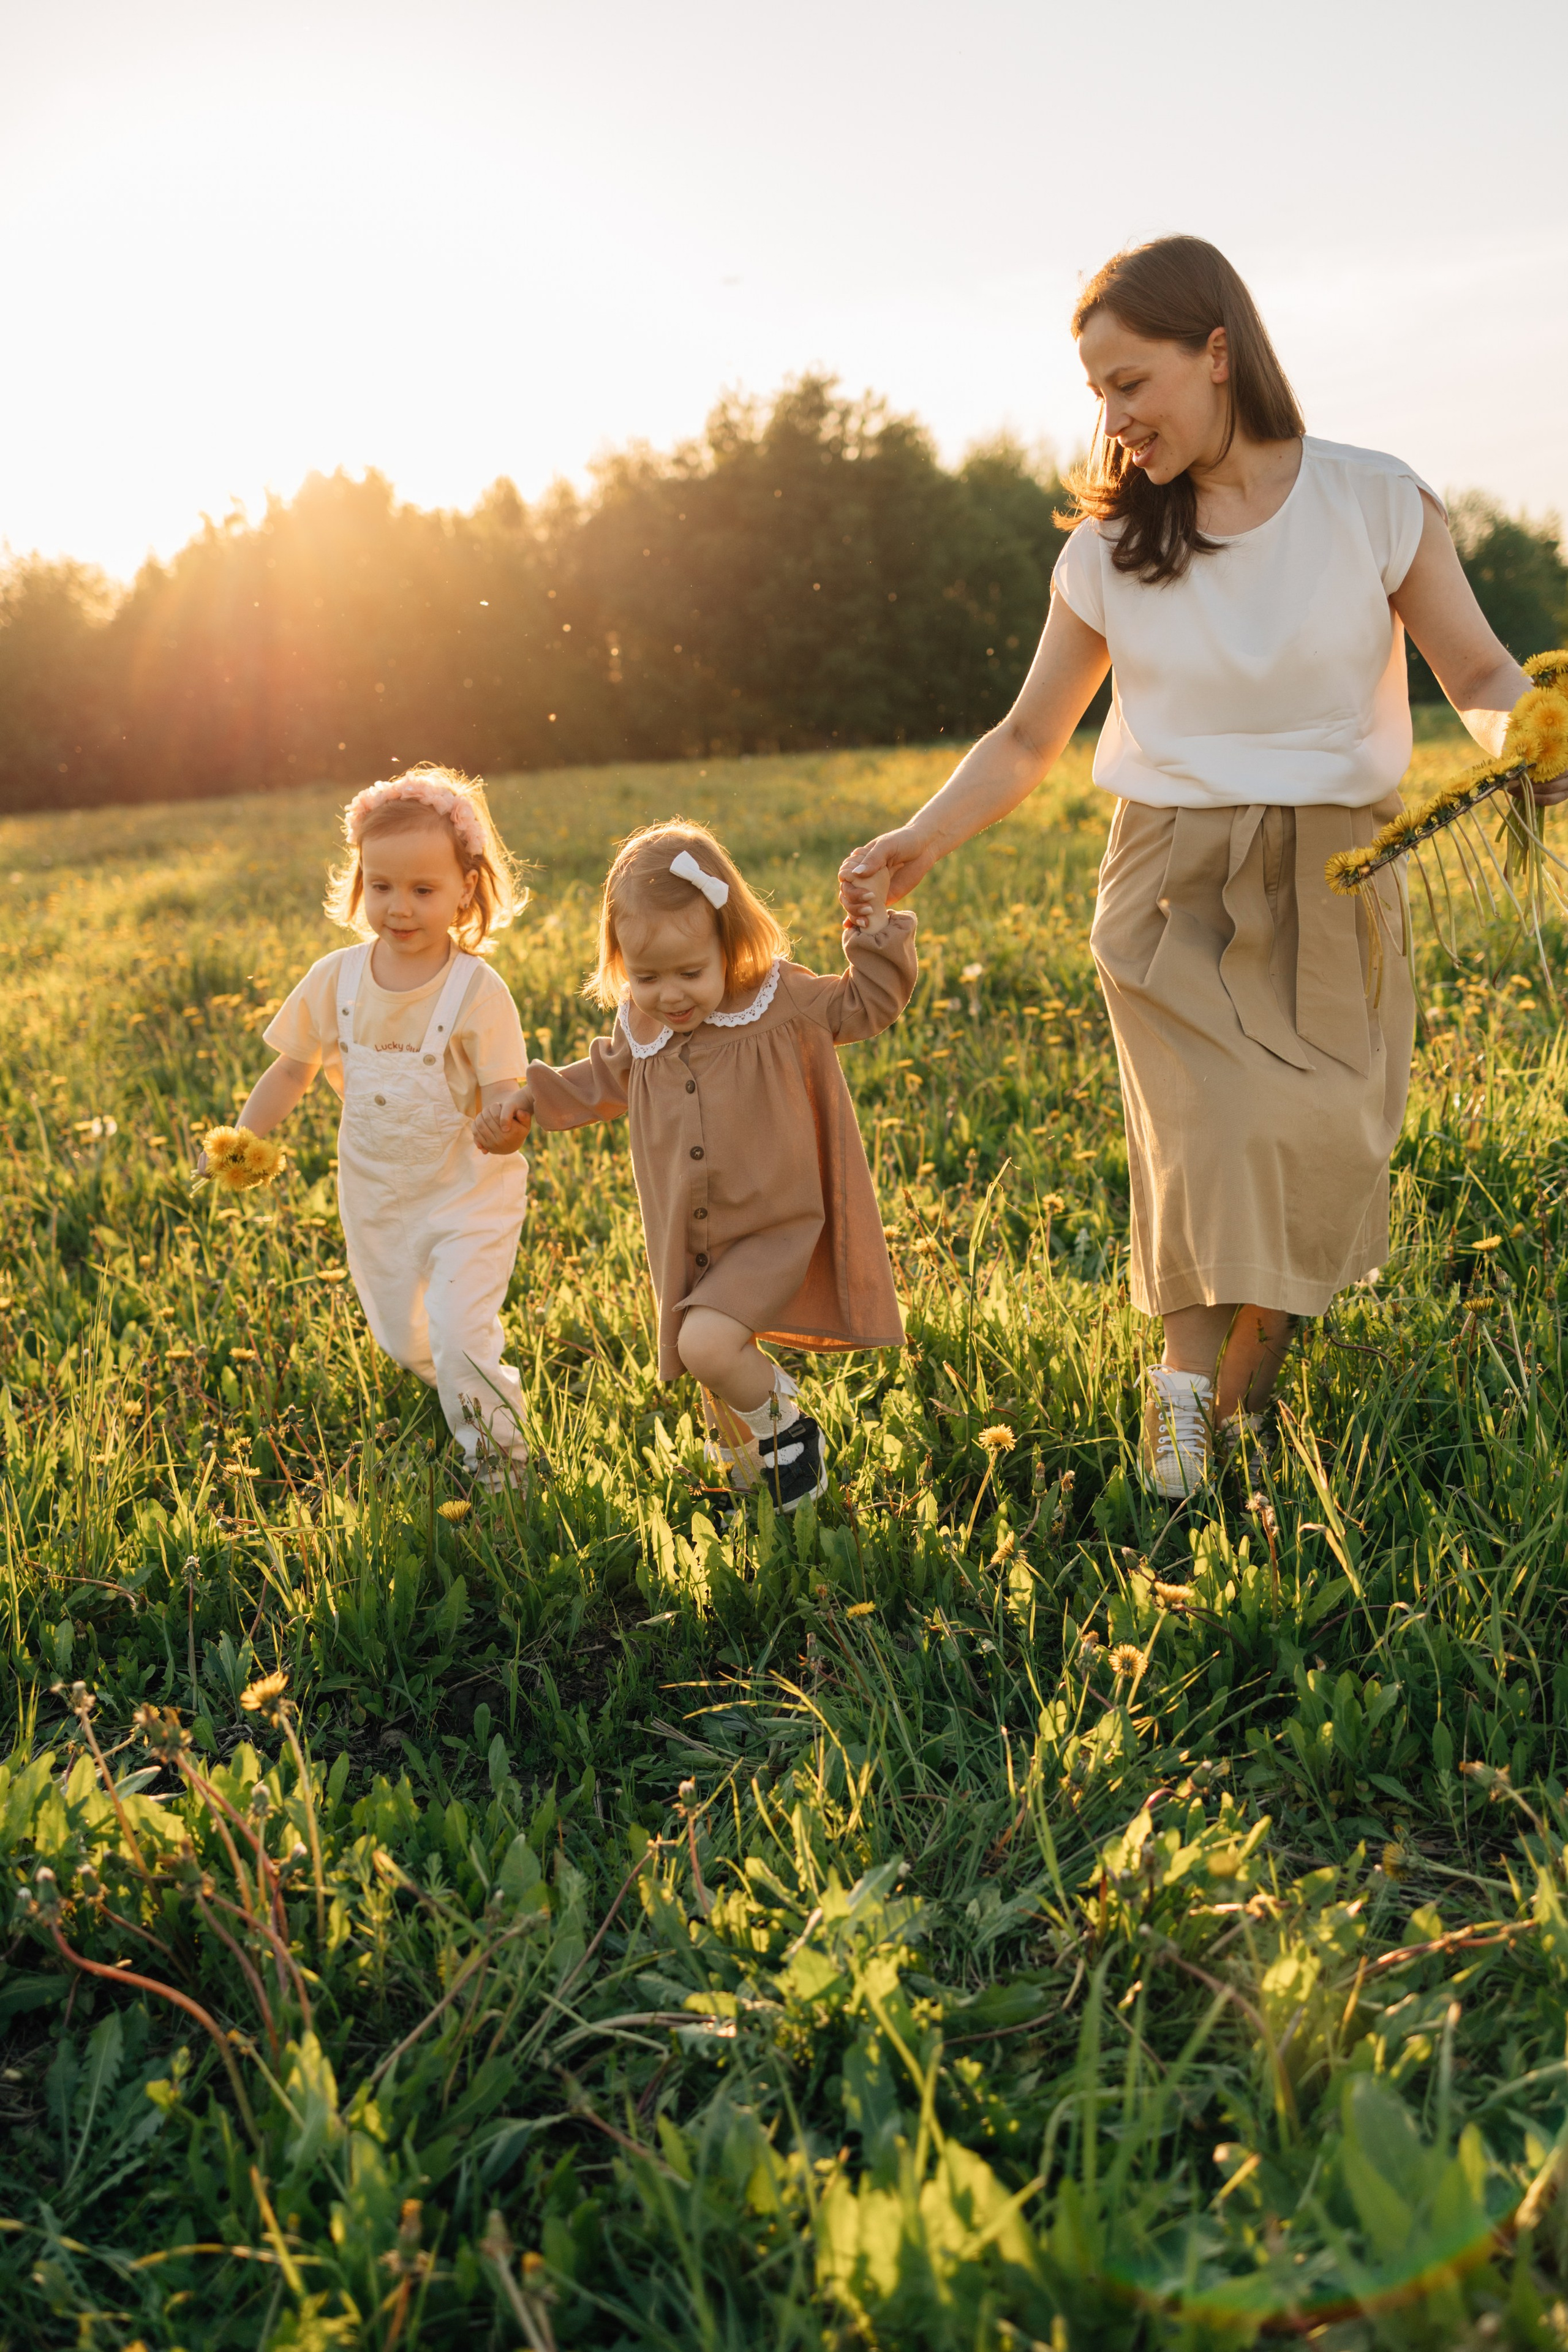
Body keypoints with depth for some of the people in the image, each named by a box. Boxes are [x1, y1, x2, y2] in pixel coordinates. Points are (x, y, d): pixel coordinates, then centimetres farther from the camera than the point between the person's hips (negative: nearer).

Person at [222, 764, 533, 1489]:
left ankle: (502, 1467, 7)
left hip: (467, 1193, -5)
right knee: (403, 1345, 20)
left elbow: (504, 1098, -24)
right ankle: (472, 1385, 53)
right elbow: (291, 1071, 4)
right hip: (376, 1198, 5)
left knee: (459, 1340, -16)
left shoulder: (477, 989, -19)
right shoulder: (338, 978, -7)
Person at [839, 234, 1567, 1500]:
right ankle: (1189, 1384, 1)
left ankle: (1219, 1394, 18)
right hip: (1174, 885, 0)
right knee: (1222, 1137, -16)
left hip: (1333, 885, 0)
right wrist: (919, 841, -5)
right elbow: (1029, 740, 9)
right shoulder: (1105, 552, 3)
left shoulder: (1375, 503, -2)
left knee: (1313, 1160, -3)